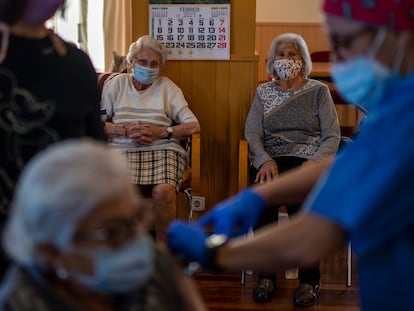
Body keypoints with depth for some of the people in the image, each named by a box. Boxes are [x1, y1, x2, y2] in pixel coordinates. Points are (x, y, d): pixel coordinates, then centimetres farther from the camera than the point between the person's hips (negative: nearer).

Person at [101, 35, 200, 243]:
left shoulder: (167, 87, 20)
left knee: (164, 191, -33)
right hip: (123, 148, 0)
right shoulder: (115, 85, 20)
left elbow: (193, 126, 8)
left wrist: (161, 132, -6)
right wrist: (125, 130, -8)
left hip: (162, 149, 0)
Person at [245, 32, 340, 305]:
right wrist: (265, 160, -17)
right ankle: (266, 274, -20)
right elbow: (252, 134, 4)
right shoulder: (263, 92, 15)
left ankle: (310, 278, -19)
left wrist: (315, 162, -17)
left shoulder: (319, 91, 9)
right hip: (270, 160, 2)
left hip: (308, 161, -1)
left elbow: (333, 136, 2)